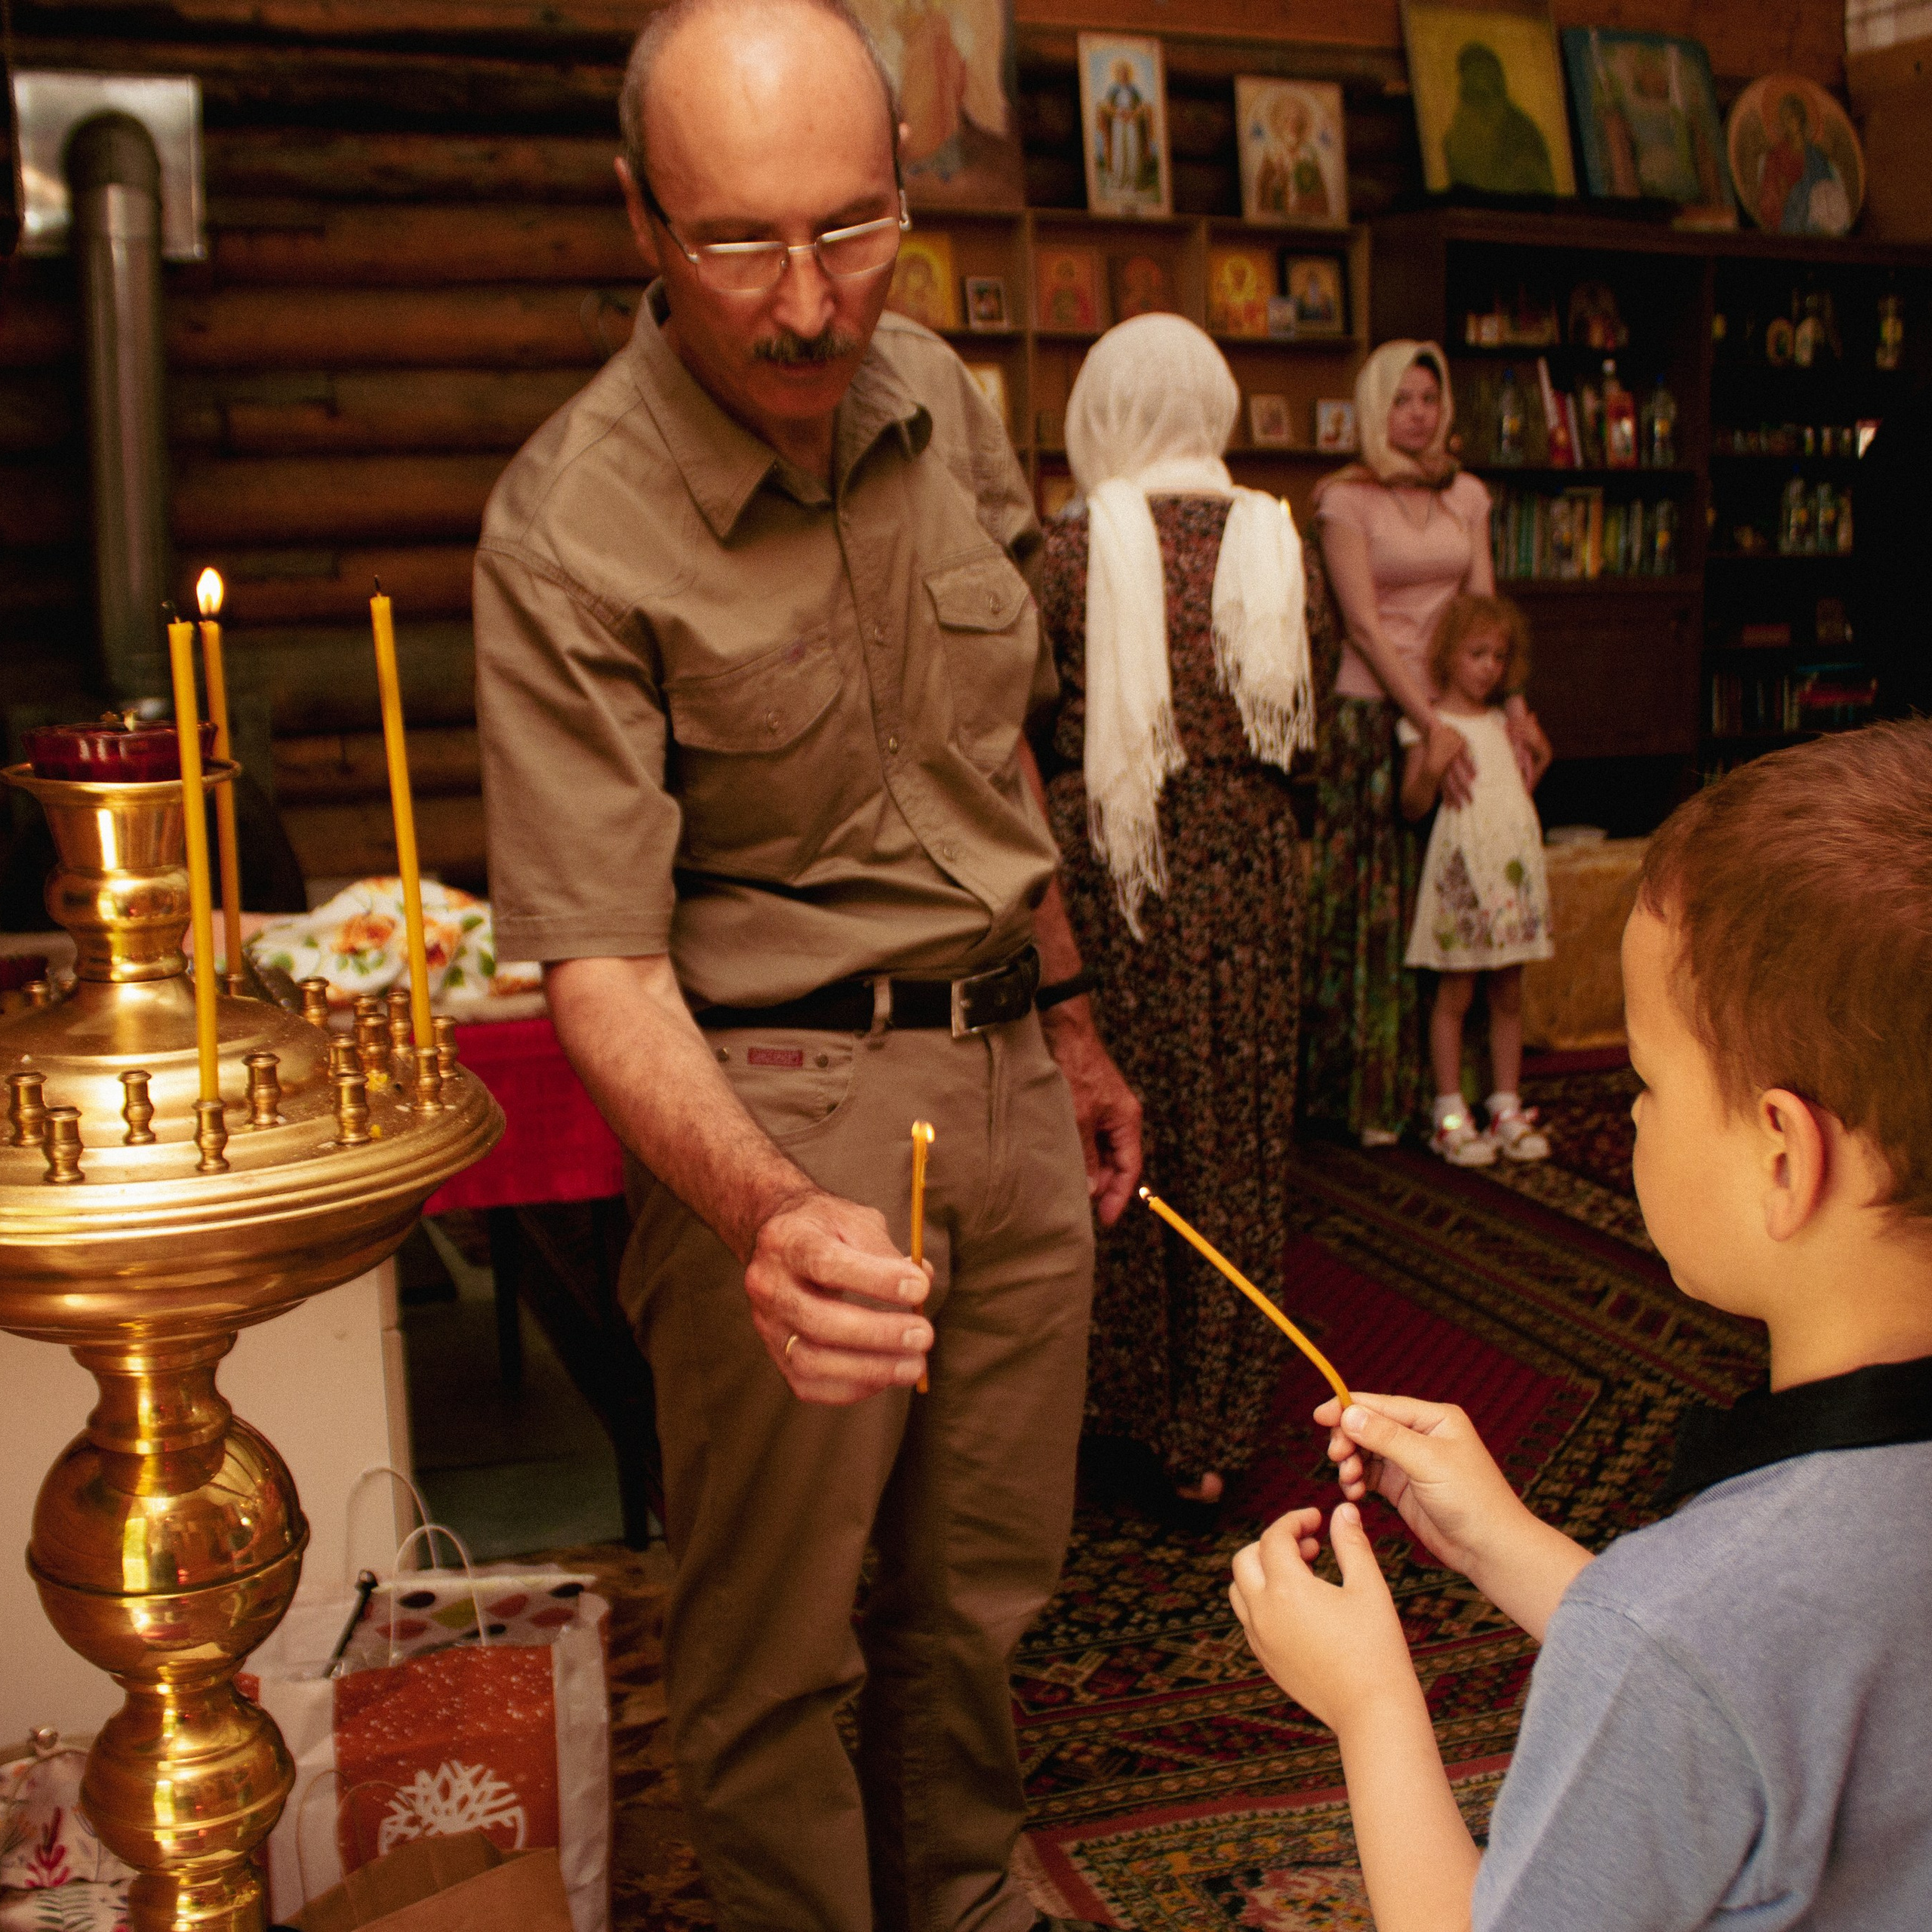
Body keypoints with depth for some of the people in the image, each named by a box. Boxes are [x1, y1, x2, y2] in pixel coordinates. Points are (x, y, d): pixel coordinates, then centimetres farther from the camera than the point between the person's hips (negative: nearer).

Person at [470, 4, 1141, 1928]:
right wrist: (770, 1211, -39)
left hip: (1007, 1071, 6)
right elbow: (600, 967, -21)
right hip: (782, 1102, -5)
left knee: (981, 1592, 18)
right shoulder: (571, 532, -17)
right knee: (777, 1644, 5)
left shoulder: (944, 402, 2)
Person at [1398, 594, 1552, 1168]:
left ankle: (1506, 1106, 18)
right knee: (1455, 994, -1)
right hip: (1460, 865, -6)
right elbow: (1412, 806, -8)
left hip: (1514, 864, 6)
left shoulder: (1503, 723, 15)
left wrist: (1537, 767, 5)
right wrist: (1431, 771, -24)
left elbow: (1513, 794, 18)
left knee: (1508, 995, 9)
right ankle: (1450, 1113, 8)